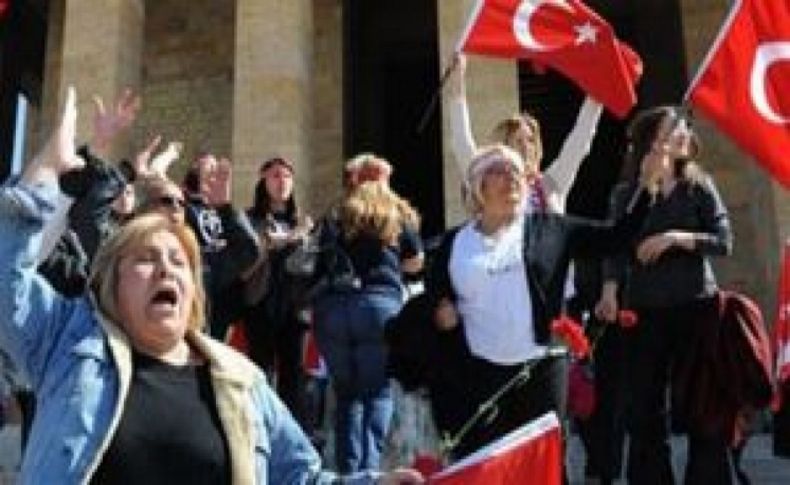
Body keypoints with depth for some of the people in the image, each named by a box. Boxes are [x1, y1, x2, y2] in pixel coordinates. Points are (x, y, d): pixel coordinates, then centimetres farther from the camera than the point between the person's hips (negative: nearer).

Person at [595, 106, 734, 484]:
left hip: (695, 305, 0)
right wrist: (610, 292, -19)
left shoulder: (699, 186, 4)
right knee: (645, 404, 4)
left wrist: (675, 237, -15)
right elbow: (617, 248, -3)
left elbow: (725, 241, -2)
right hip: (644, 309, 0)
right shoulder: (627, 193, 4)